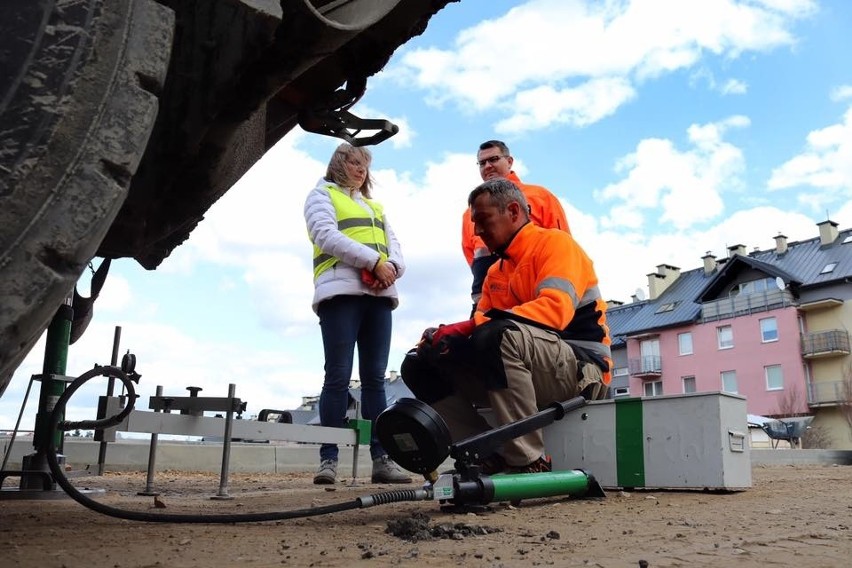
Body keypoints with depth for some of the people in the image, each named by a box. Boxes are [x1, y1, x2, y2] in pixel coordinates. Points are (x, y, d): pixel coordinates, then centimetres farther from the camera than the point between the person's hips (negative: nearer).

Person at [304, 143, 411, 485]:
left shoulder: (374, 206, 30)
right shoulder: (322, 196, 12)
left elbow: (393, 244, 19)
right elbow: (327, 236, -6)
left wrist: (392, 267, -6)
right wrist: (375, 261, -14)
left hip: (379, 295, 6)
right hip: (341, 292, -5)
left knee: (375, 378, 1)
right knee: (339, 376, -10)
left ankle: (381, 459, 0)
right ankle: (329, 459, -7)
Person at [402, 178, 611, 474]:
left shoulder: (555, 242, -6)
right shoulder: (495, 272, 17)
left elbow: (555, 308, -24)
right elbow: (480, 326, 11)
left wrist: (465, 327, -29)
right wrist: (447, 333, -14)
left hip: (581, 368, -8)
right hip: (522, 370, 8)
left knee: (497, 335, -37)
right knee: (420, 365, -1)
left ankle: (530, 462, -24)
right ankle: (491, 458, -9)